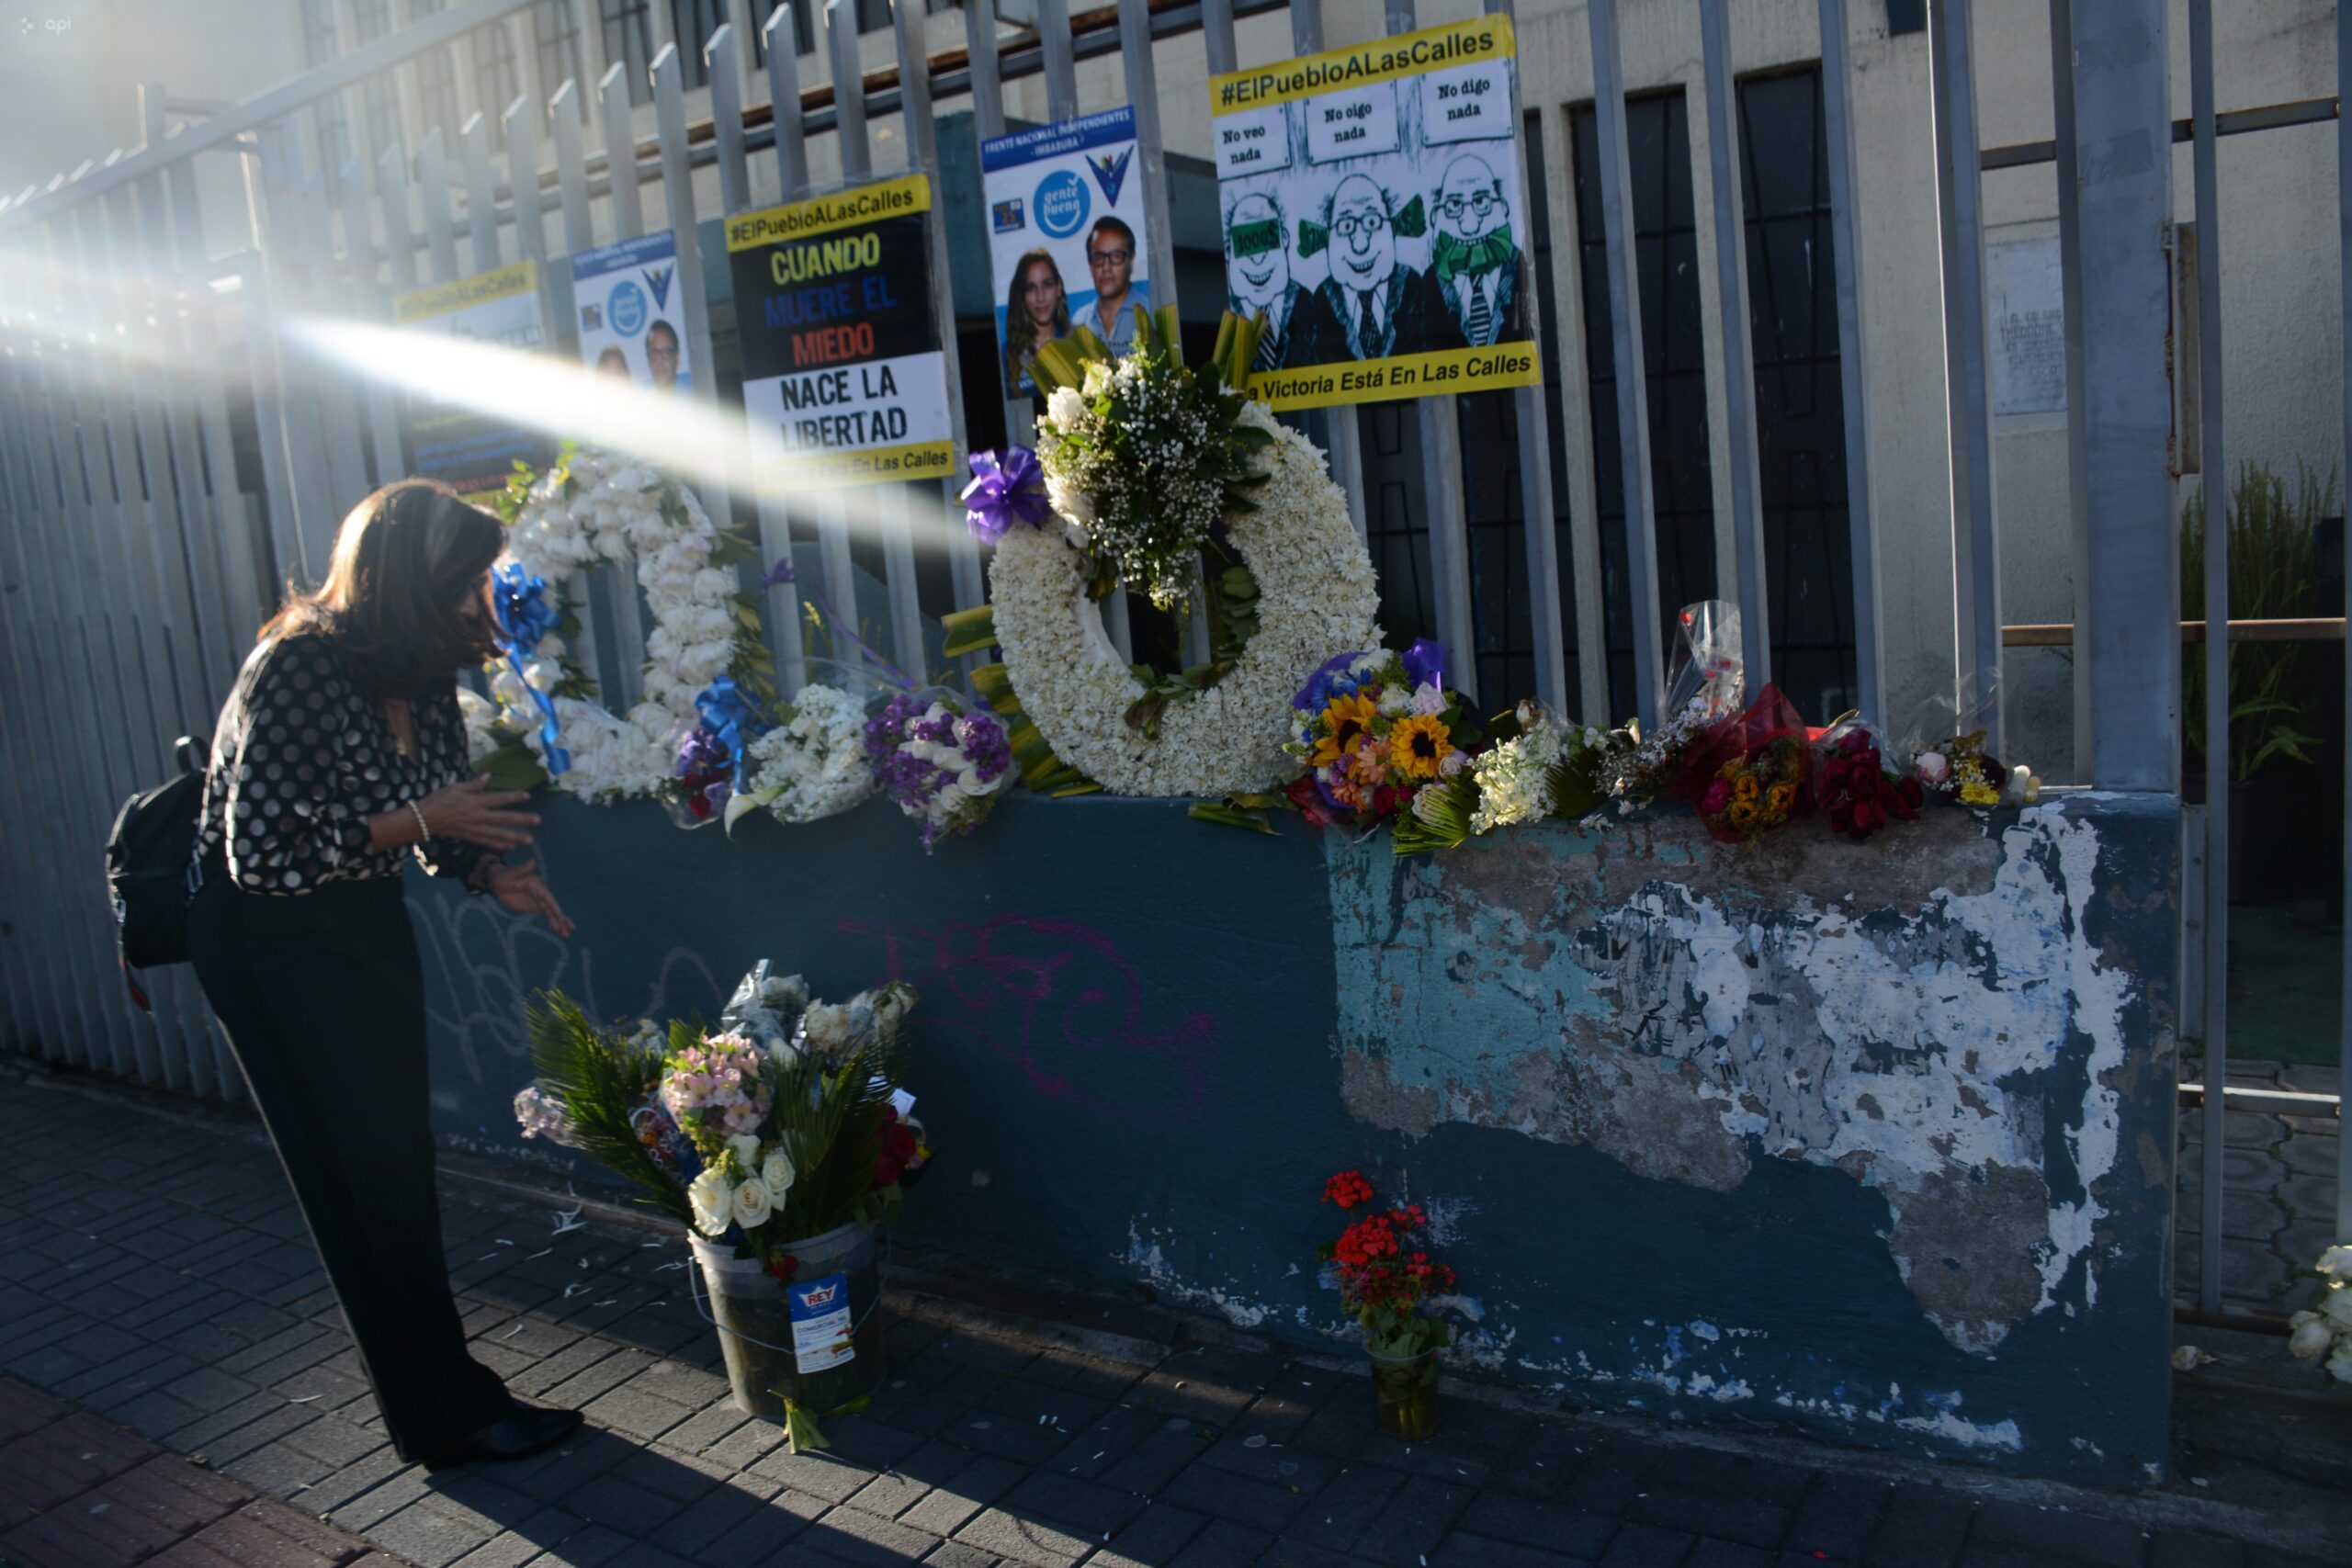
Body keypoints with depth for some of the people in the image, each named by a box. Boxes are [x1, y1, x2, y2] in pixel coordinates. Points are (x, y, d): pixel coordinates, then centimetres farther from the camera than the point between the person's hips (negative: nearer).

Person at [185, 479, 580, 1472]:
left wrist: (489, 872, -10)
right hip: (267, 934, -7)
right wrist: (418, 820, -27)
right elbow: (260, 850, -25)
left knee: (400, 1158, 12)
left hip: (366, 921, 7)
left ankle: (431, 1392, 26)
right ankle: (449, 1415, 7)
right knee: (365, 1170, -3)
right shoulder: (295, 670, -25)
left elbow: (435, 807, 9)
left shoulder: (422, 667, -2)